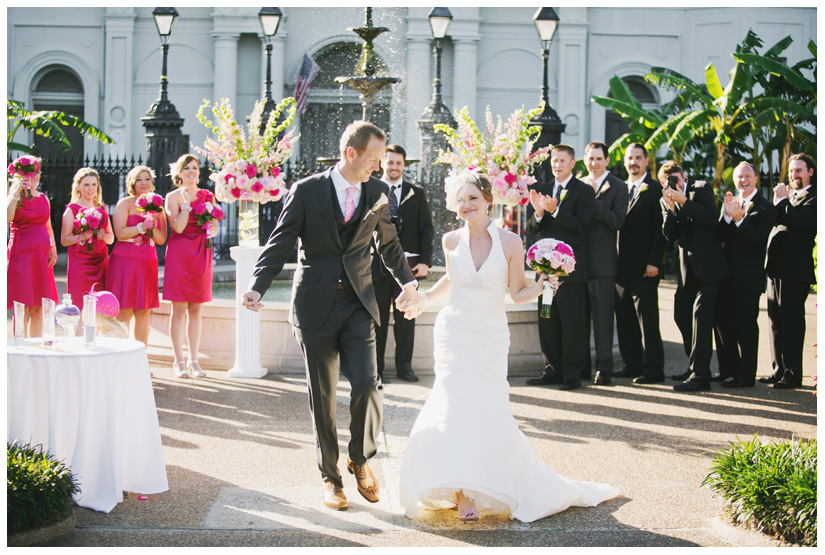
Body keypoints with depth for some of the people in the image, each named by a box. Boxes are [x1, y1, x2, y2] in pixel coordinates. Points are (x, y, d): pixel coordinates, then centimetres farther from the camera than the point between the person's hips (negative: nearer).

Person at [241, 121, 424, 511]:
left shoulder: (376, 194, 6)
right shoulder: (306, 191, -4)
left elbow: (388, 243, 21)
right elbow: (279, 244, -5)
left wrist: (407, 282, 19)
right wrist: (257, 287, -18)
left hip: (358, 306, 2)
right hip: (316, 307, -2)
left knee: (367, 384, -13)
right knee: (322, 397, 5)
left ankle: (361, 458, 15)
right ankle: (330, 477, 20)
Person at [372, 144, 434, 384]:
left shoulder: (417, 193, 8)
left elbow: (426, 229, 6)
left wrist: (425, 262, -3)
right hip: (377, 265, -1)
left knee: (406, 319, 6)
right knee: (377, 321, 5)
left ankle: (404, 367, 16)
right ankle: (375, 369, 13)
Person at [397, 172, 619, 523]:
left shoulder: (510, 243, -6)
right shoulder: (451, 241, 1)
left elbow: (518, 294, 1)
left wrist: (542, 285, -17)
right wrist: (422, 298, 9)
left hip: (490, 340, -1)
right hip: (454, 334, 1)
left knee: (490, 412, -5)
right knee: (457, 405, -9)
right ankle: (464, 492, 2)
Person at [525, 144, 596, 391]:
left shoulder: (583, 191, -1)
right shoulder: (542, 190, 14)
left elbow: (580, 224, -13)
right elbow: (531, 228, 8)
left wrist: (554, 211, -25)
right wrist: (537, 213, -14)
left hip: (571, 266, -5)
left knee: (572, 322, -3)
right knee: (547, 322, 8)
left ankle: (572, 373, 5)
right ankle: (553, 370, 17)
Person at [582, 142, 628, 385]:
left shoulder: (618, 187, 0)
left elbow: (617, 221, -13)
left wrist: (592, 200, -16)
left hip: (602, 261, -5)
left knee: (602, 317, -2)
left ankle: (603, 367, 3)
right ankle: (581, 366, 16)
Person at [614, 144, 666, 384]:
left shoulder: (655, 189, -3)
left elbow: (660, 229, -7)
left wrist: (653, 262, -14)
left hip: (643, 267, -6)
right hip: (621, 267, 6)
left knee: (647, 319, -4)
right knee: (625, 319, 9)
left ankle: (653, 369, 0)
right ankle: (632, 365, 18)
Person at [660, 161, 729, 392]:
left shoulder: (702, 189, -3)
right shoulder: (666, 200, 9)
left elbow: (712, 218, -17)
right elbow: (669, 235, 0)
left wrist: (684, 202, -19)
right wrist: (671, 209, -15)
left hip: (709, 264, -7)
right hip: (687, 266, 7)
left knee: (700, 314, -13)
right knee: (681, 314, 10)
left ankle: (700, 375, -14)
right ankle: (696, 366, 26)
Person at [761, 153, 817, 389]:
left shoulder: (814, 198, -5)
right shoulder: (789, 195, 20)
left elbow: (802, 223, -21)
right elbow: (775, 222, 13)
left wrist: (782, 202, -13)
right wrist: (778, 202, -2)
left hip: (795, 270, -8)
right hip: (776, 266, 8)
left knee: (790, 321, -6)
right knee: (776, 320, 11)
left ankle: (792, 375, -1)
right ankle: (779, 370, 19)